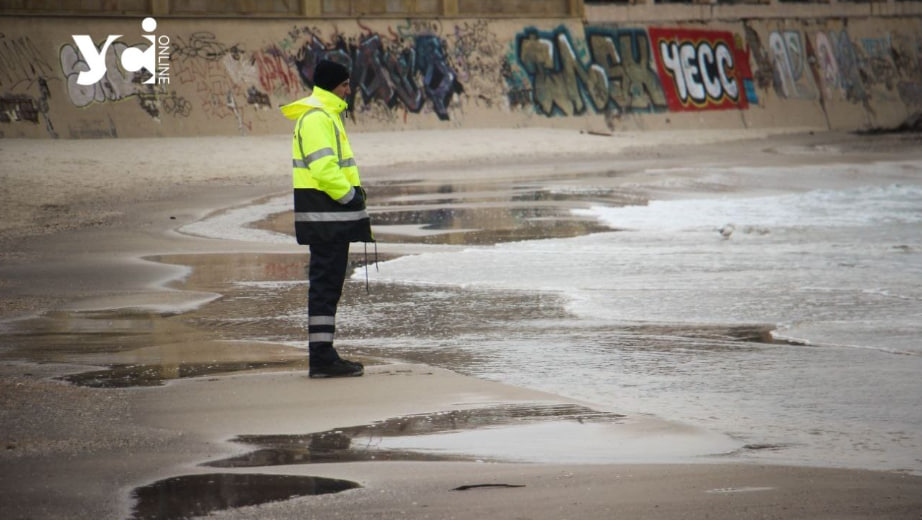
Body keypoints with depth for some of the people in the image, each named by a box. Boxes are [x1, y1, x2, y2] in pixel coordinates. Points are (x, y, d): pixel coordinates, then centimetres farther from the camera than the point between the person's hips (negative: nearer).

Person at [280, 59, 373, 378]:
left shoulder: (326, 115, 21)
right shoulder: (316, 117, -14)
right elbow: (323, 167, -23)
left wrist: (354, 194, 14)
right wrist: (349, 195, -15)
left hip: (332, 216, 11)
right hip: (325, 215, -11)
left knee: (328, 285, 13)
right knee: (325, 285, -9)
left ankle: (324, 356, 17)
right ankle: (322, 358, -8)